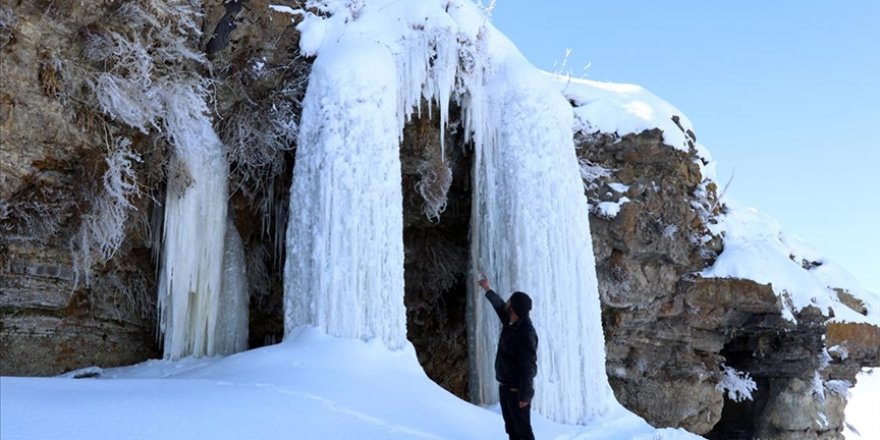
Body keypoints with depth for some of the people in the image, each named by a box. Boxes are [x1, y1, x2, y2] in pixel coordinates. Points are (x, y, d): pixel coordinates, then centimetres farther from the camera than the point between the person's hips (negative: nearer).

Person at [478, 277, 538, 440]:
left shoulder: (526, 333, -25)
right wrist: (488, 290, 36)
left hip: (517, 390, -9)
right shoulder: (511, 323, 1)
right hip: (505, 387, 9)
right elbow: (501, 308, 25)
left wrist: (524, 395, -23)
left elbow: (528, 367, -25)